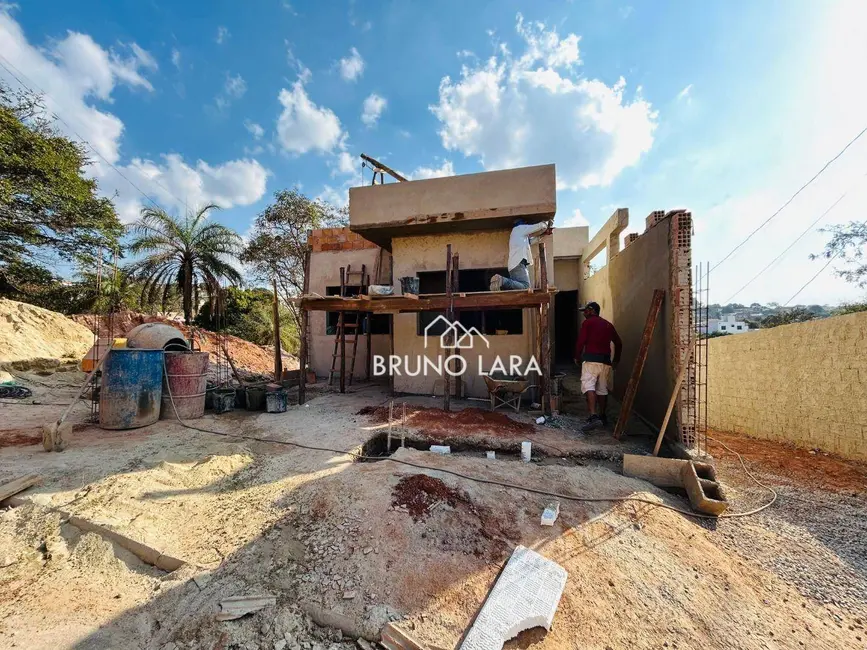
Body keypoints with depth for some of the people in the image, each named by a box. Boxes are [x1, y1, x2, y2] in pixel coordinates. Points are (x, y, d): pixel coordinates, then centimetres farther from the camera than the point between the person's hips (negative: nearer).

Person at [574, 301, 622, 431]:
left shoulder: (588, 322, 1)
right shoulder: (608, 324, 19)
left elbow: (581, 341, -7)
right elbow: (619, 343, 20)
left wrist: (577, 357, 4)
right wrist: (616, 359, 30)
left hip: (591, 359, -7)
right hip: (606, 360, 7)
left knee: (589, 386, -14)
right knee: (602, 389, 14)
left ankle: (593, 417, -28)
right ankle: (603, 417, 23)